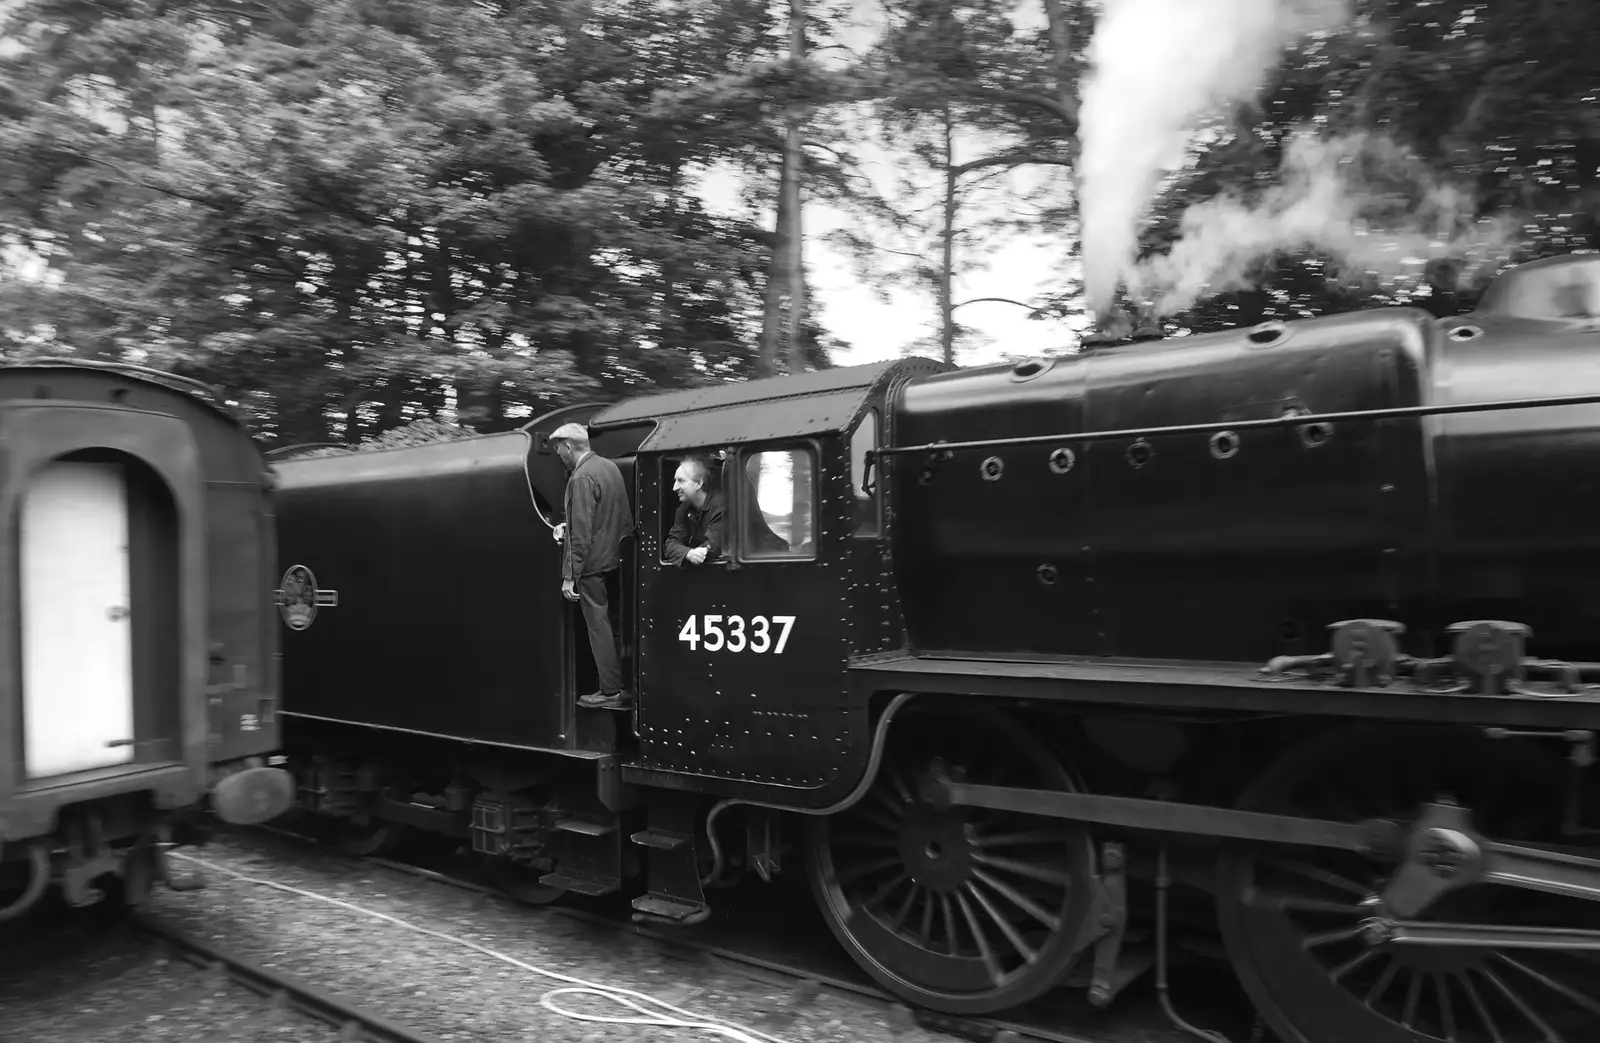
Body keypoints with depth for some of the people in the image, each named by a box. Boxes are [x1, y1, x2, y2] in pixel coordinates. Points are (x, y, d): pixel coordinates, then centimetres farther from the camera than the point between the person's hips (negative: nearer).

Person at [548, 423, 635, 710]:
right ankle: (625, 685, 23)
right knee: (617, 624, 16)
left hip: (593, 564, -8)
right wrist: (569, 525, 15)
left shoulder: (582, 477, -18)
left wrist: (570, 576, -18)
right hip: (615, 557, 9)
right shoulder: (609, 466, 9)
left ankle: (611, 692, 6)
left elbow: (581, 533, -21)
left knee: (599, 627, 0)